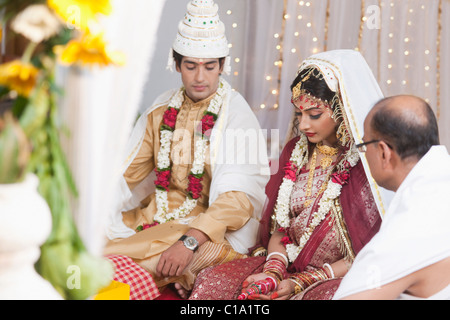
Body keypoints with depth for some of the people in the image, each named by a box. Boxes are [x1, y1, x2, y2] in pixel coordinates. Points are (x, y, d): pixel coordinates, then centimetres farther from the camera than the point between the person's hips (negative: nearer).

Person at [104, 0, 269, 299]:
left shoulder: (237, 117, -10)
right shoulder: (163, 109, 8)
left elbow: (237, 198, -21)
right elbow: (127, 171, 11)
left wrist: (189, 241, -35)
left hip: (211, 229, -6)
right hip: (155, 215, 7)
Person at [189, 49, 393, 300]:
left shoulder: (368, 164, -11)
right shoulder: (295, 151, 10)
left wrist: (301, 283, -13)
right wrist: (273, 270, -7)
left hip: (343, 277, -5)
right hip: (289, 266, 5)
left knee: (327, 294, -40)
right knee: (210, 282, -16)